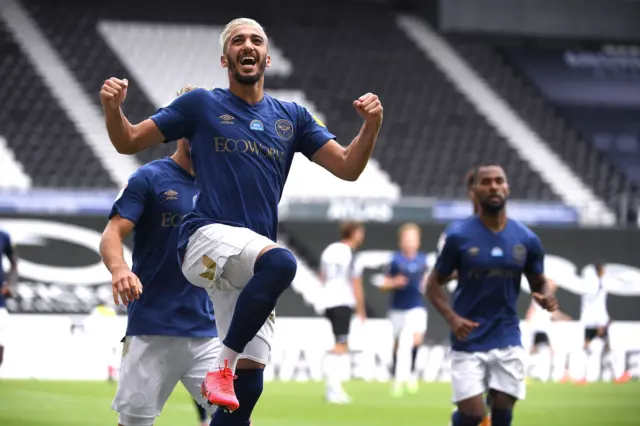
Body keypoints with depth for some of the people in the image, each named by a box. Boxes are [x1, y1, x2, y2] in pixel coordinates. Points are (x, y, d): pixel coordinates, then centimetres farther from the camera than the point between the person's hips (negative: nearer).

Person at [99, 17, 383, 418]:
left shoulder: (292, 116, 18)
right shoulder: (201, 105, 8)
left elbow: (348, 167, 12)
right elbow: (128, 141, 9)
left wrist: (371, 126, -6)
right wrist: (113, 108, -12)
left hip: (250, 264, 5)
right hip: (206, 238, -5)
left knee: (248, 383, -2)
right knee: (281, 261, -35)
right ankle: (223, 366, -28)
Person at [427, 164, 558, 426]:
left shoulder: (526, 239, 2)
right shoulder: (459, 236, -5)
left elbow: (539, 283, 13)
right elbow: (434, 283, 1)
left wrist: (546, 298, -12)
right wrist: (452, 318, -17)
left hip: (507, 340, 3)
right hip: (469, 342, -2)